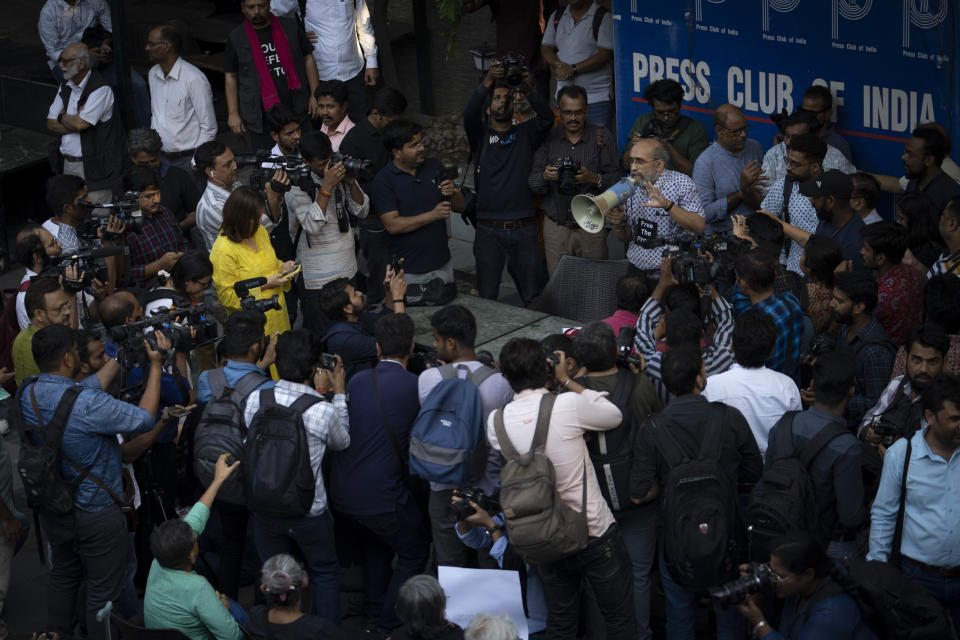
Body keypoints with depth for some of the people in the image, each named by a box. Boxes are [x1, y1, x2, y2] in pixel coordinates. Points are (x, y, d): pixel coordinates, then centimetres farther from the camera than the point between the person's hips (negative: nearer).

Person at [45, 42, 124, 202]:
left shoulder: (101, 89, -13)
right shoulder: (65, 87, 13)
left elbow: (80, 123, -20)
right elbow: (50, 124, 8)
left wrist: (62, 117, -1)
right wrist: (72, 120, -8)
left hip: (94, 169, -7)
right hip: (67, 164, 7)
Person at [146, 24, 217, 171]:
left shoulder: (194, 79, -14)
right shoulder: (153, 74, 8)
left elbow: (209, 129, -12)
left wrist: (197, 163, -14)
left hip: (187, 159, -6)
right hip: (158, 158, 6)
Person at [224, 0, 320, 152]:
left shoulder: (290, 27, 3)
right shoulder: (236, 38, 0)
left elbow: (308, 59, 8)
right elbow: (230, 77, 3)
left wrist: (315, 95, 2)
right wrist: (233, 114, -1)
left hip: (296, 111, 1)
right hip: (260, 116, -1)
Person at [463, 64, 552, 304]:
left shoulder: (525, 133, 10)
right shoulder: (480, 135, 8)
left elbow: (546, 118, -8)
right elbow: (469, 115, -13)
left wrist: (529, 90, -26)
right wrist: (487, 83, -29)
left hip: (524, 229, 1)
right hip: (489, 230, -1)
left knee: (535, 298, 2)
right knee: (487, 299, 1)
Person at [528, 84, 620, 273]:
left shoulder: (602, 137, 2)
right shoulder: (548, 138, 4)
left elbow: (616, 179, -4)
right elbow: (533, 184, 0)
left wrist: (595, 179, -24)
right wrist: (545, 176, -22)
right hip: (556, 227, 1)